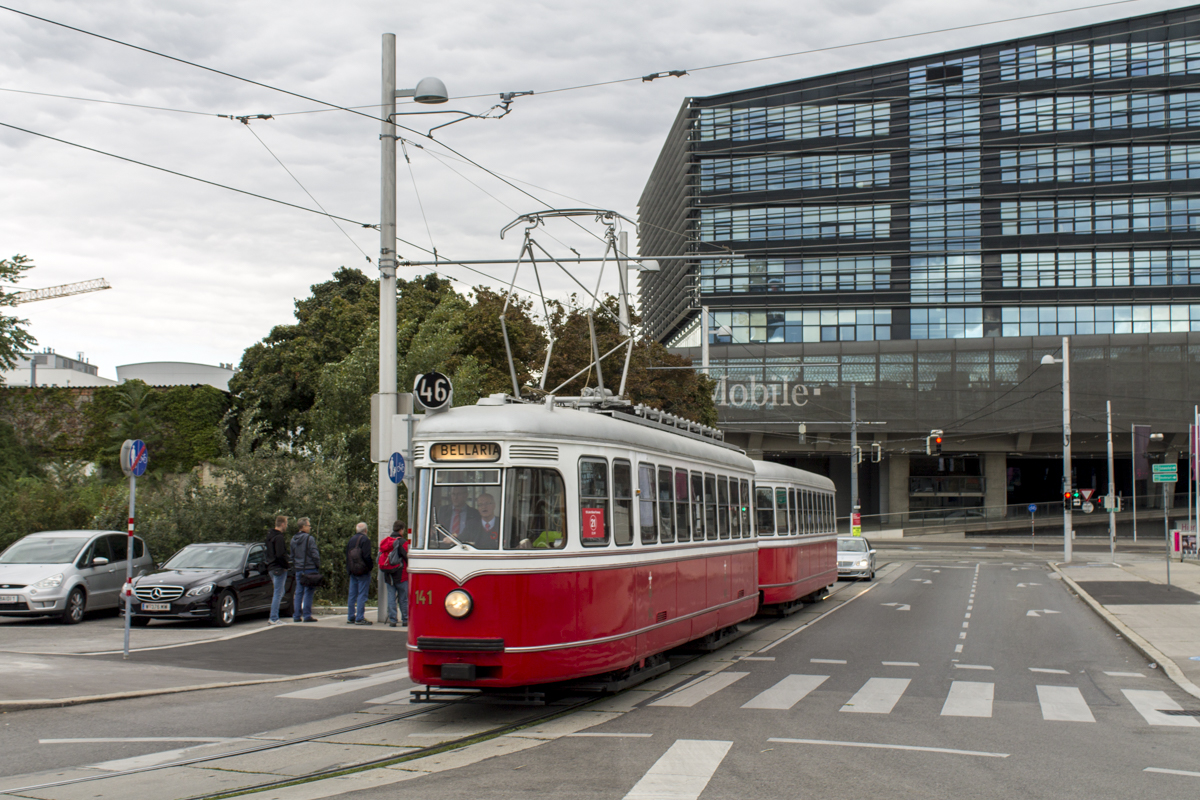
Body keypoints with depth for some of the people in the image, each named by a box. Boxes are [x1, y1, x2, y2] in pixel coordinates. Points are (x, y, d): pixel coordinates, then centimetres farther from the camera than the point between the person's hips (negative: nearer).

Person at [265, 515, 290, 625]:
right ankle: (274, 619, -6)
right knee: (278, 593, -6)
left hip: (271, 568, 10)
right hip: (279, 569, -10)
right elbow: (280, 555, -24)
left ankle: (273, 617, 15)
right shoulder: (279, 537, -16)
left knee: (279, 593, 17)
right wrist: (285, 565, -11)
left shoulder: (270, 535, 15)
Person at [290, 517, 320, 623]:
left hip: (298, 569, 7)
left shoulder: (293, 539, 11)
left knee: (298, 592, 10)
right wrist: (318, 566, -4)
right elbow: (314, 554, -13)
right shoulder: (309, 539, -11)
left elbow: (292, 555, 17)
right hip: (309, 568, -7)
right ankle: (307, 615, -4)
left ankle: (296, 616, 9)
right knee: (308, 592, -3)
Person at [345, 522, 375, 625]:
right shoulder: (365, 539, -9)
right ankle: (360, 618, -8)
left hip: (353, 572, 7)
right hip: (363, 571, -7)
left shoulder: (351, 540, 13)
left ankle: (350, 617, 13)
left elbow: (347, 555, 15)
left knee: (352, 595, 10)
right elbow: (367, 556, -17)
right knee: (362, 595, -5)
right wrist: (369, 567, -6)